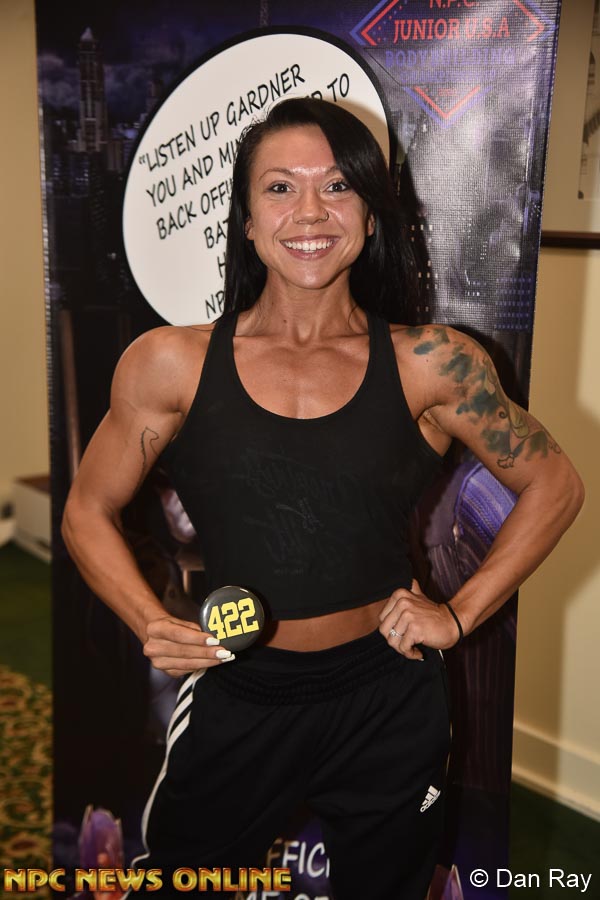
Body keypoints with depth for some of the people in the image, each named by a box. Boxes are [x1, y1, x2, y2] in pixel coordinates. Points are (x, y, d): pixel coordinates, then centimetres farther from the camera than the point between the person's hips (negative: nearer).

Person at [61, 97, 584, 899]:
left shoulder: (430, 366, -8)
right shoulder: (171, 364, -8)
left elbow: (554, 487, 4)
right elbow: (88, 515, 2)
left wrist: (460, 615, -3)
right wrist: (153, 625, -13)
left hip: (387, 708, 1)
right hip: (234, 702, 0)